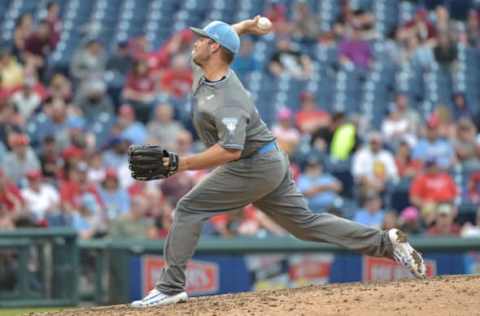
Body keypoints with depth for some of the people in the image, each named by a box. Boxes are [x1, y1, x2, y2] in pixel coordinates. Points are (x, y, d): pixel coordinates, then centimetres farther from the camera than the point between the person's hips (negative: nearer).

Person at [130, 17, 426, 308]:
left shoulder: (229, 101, -26)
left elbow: (230, 150, -37)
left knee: (189, 209, -10)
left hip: (255, 167, -10)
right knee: (306, 223, 12)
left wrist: (181, 163, -38)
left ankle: (171, 287, -10)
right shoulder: (203, 70, 1)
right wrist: (242, 27, 26)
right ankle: (385, 242, 11)